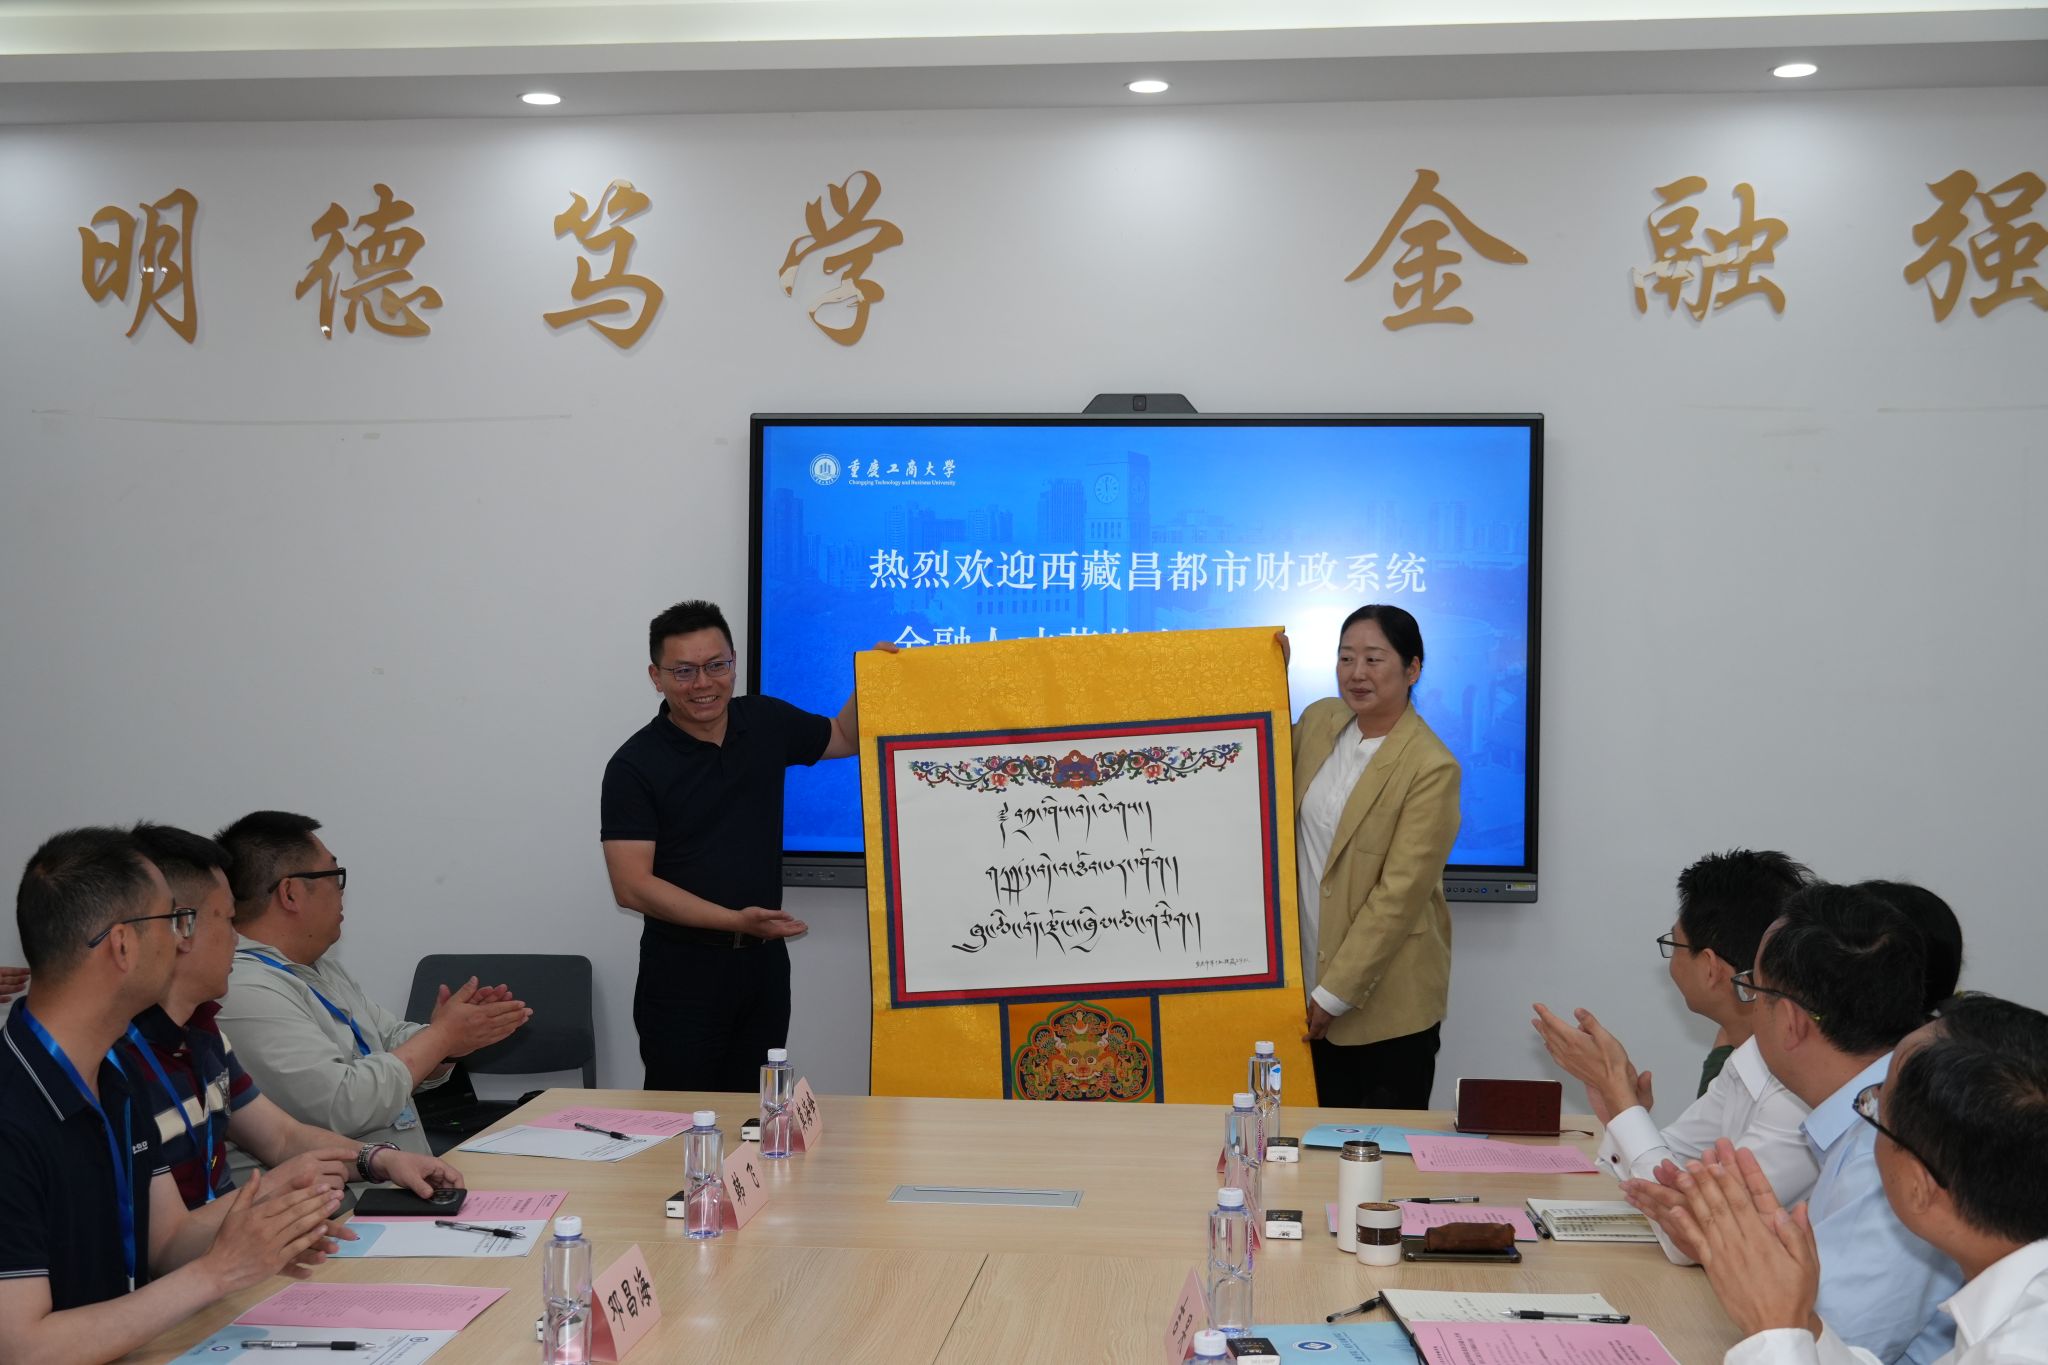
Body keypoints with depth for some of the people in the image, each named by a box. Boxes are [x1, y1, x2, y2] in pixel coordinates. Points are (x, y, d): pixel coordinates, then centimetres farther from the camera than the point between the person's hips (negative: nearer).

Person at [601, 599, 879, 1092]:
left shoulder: (767, 723, 3)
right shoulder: (634, 766, -12)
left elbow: (844, 738, 21)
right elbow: (631, 886, -16)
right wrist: (735, 920, -23)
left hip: (764, 960, 4)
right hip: (684, 972, -4)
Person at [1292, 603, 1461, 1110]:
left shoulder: (1430, 768, -17)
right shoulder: (1319, 719, 3)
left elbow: (1400, 893, -18)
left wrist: (1336, 992, -16)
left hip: (1388, 997, -6)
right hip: (1308, 976, 6)